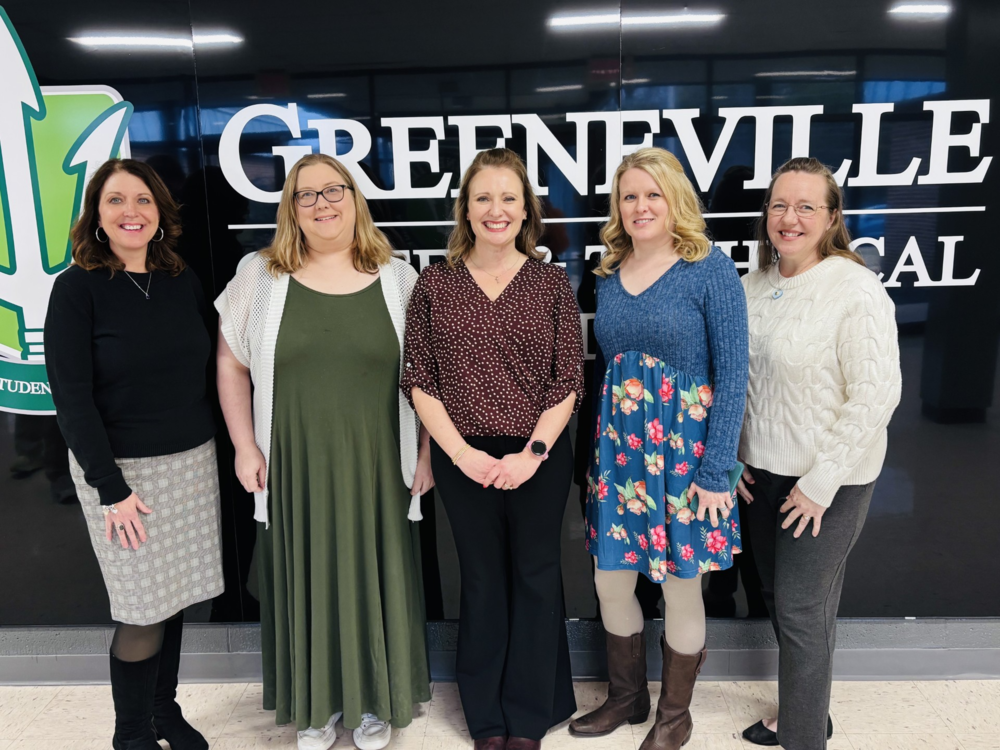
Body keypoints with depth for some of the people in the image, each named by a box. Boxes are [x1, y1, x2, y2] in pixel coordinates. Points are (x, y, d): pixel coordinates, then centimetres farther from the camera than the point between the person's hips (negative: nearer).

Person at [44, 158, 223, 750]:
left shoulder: (183, 281, 5)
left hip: (192, 461, 4)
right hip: (121, 467, -4)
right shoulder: (78, 287, -8)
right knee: (144, 611, 0)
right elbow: (71, 395, -11)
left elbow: (208, 369, 11)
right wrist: (111, 488, -14)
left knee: (176, 597, 12)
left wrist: (226, 449, 3)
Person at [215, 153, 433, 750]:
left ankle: (376, 701, 33)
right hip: (293, 468, 1)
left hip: (376, 466, 0)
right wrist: (245, 447, 0)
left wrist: (426, 453, -2)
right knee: (306, 578, 11)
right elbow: (232, 367, 6)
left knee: (376, 576, 10)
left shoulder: (398, 279, 2)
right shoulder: (260, 278, 3)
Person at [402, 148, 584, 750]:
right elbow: (419, 381, -1)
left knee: (536, 576, 10)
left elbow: (569, 380, -3)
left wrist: (533, 453, -13)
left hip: (539, 459, 0)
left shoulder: (552, 282, 0)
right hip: (464, 459, 1)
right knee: (482, 580, 13)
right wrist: (461, 452, -10)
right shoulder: (436, 283, 1)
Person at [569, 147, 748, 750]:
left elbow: (732, 375, -11)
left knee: (681, 587, 10)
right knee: (610, 582, 13)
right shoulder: (610, 273, 6)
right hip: (619, 445, 5)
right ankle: (627, 697, 38)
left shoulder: (710, 269, -10)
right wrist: (600, 445, 11)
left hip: (684, 446, -5)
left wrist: (717, 472, -14)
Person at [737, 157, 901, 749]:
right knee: (779, 597, 17)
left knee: (801, 608, 2)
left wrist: (820, 483, -18)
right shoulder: (754, 285, 4)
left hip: (829, 481, -6)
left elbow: (876, 396, -18)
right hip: (764, 472, 7)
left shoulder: (856, 290, -16)